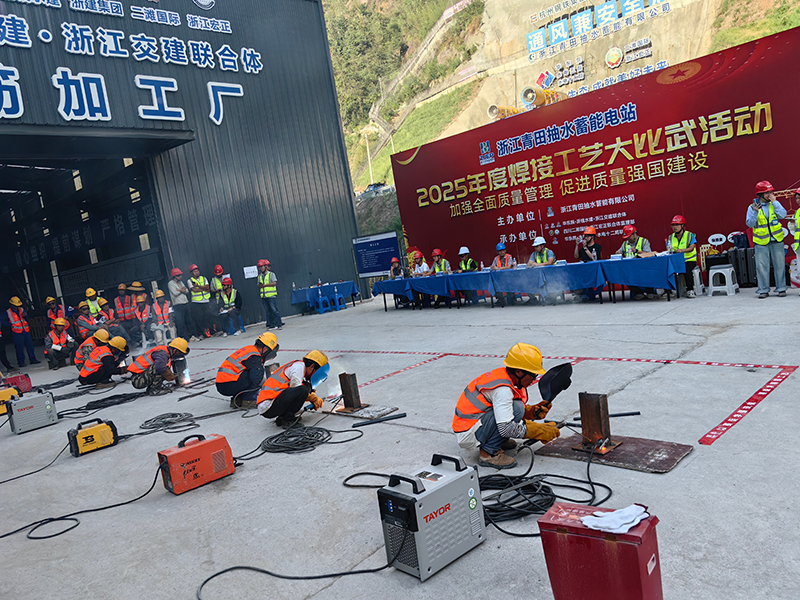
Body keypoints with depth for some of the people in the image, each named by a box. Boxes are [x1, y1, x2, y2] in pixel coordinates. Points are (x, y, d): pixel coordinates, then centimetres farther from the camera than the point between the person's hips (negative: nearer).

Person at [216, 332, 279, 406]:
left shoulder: (248, 349, 17)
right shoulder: (254, 356, -13)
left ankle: (236, 399, 8)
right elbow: (258, 380, -19)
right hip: (228, 386, -10)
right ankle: (246, 400, -11)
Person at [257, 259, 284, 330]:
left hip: (271, 295, -5)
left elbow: (274, 283, -11)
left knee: (274, 310, -8)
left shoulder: (271, 274, 0)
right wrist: (260, 285, -9)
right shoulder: (260, 276, 17)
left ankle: (279, 324, -5)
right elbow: (259, 285, 15)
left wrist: (264, 285, -13)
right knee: (268, 311, 6)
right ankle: (271, 324, 12)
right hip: (263, 297, 5)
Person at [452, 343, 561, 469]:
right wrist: (540, 432, -17)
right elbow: (506, 428, -27)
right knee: (517, 407, -21)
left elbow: (505, 410, 15)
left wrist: (533, 411, 0)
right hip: (468, 436, -10)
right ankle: (489, 453, -13)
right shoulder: (502, 389, -23)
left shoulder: (502, 375, 5)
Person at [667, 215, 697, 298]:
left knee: (686, 269, -35)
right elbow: (668, 250, 5)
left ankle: (690, 290, -21)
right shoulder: (671, 237, 13)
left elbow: (691, 248, -14)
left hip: (689, 260, -3)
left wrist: (682, 250, -33)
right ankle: (667, 290, -17)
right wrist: (669, 250, -20)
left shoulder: (690, 235, 1)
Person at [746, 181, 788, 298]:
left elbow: (783, 215, -9)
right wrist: (755, 212, -21)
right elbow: (750, 224, -7)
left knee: (779, 265, 4)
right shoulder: (752, 207, 0)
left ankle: (781, 288, 13)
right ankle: (763, 290, 6)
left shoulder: (774, 204, 6)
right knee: (761, 267, -2)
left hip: (776, 241, 2)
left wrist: (774, 202, -11)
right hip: (761, 242, -2)